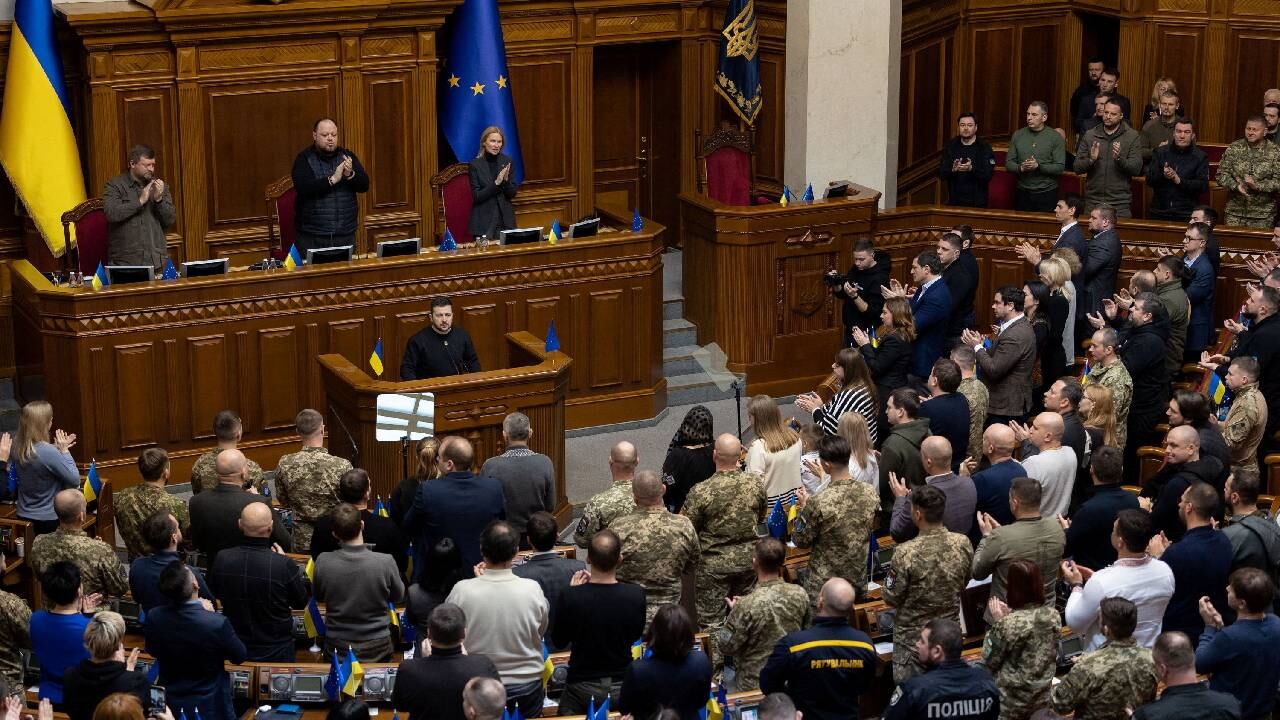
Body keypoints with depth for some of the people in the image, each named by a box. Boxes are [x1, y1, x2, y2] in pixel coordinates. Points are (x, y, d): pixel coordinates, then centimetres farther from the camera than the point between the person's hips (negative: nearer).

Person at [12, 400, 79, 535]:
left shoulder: (16, 447, -5)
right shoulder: (48, 452, -27)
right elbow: (75, 480, -18)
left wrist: (57, 449, 6)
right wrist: (64, 451, -12)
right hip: (49, 520, -7)